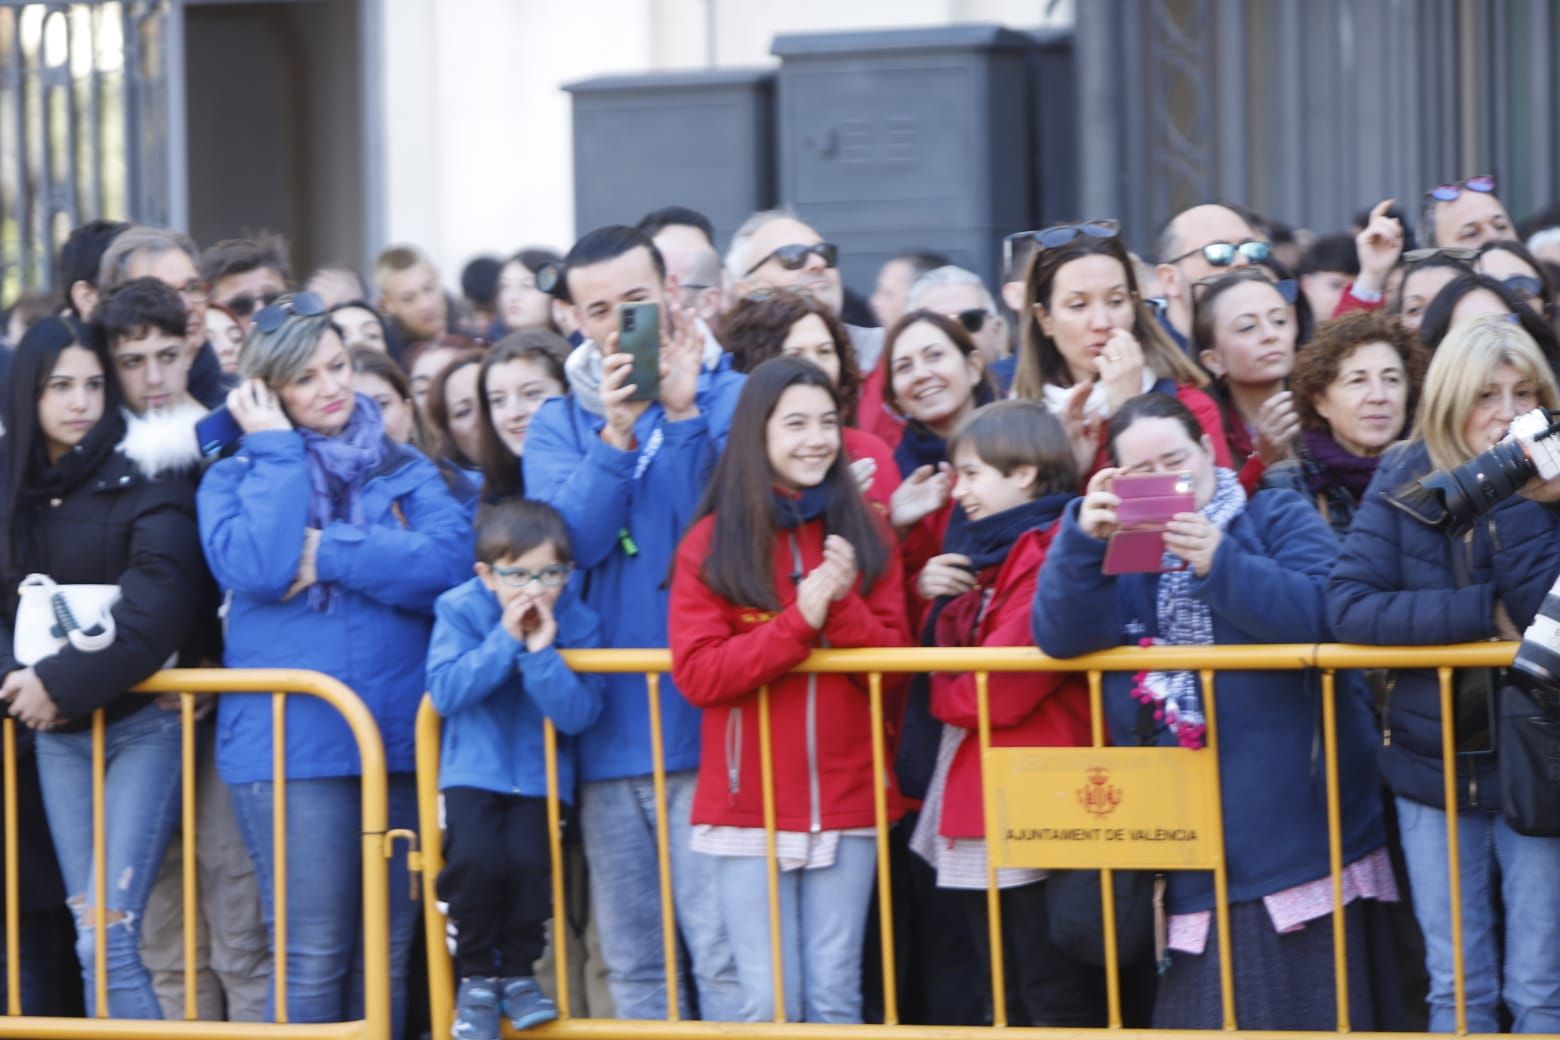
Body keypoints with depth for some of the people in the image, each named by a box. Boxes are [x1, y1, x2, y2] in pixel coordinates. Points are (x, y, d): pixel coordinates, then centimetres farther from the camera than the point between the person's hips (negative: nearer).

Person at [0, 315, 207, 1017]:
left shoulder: (146, 481, -6)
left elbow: (155, 610, -16)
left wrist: (61, 683, -17)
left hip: (141, 722, -5)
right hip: (56, 734, 5)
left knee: (109, 941, -13)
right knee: (91, 942, 5)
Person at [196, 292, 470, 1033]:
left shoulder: (406, 472, 13)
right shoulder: (237, 477, 6)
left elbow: (450, 557, -6)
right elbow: (256, 567, -14)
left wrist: (329, 555, -10)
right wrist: (277, 449, -5)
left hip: (398, 740, 3)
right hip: (289, 744, -3)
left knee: (386, 959, 8)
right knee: (313, 959, -7)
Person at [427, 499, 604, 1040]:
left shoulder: (577, 623, -6)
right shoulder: (461, 611, -7)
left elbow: (578, 714, -15)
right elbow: (445, 692, -19)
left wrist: (541, 653, -26)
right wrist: (504, 641, -24)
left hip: (541, 771, 1)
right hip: (475, 767, -1)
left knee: (529, 857, -22)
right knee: (476, 855, -23)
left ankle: (518, 971, 5)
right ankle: (476, 976, 1)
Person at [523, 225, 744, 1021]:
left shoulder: (729, 396, 1)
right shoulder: (559, 422, 10)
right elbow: (568, 541, -5)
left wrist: (683, 414, -17)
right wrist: (616, 434, -16)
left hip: (705, 722, -4)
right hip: (607, 726, 4)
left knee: (724, 954, -10)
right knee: (631, 962, 10)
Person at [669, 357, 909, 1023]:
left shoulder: (863, 534, 8)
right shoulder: (712, 543, 0)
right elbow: (697, 675, -8)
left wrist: (845, 606, -14)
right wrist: (799, 620, -16)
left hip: (848, 799, 2)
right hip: (749, 803, -2)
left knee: (835, 999, 2)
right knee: (770, 1003, -3)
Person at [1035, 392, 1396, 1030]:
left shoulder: (1279, 519, 5)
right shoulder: (1122, 549, 14)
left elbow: (1327, 615, -14)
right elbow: (1059, 636, -3)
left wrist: (1220, 564, -25)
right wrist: (1082, 536, -18)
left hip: (1297, 829, -3)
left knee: (1311, 1019, -2)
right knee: (1202, 1020, 4)